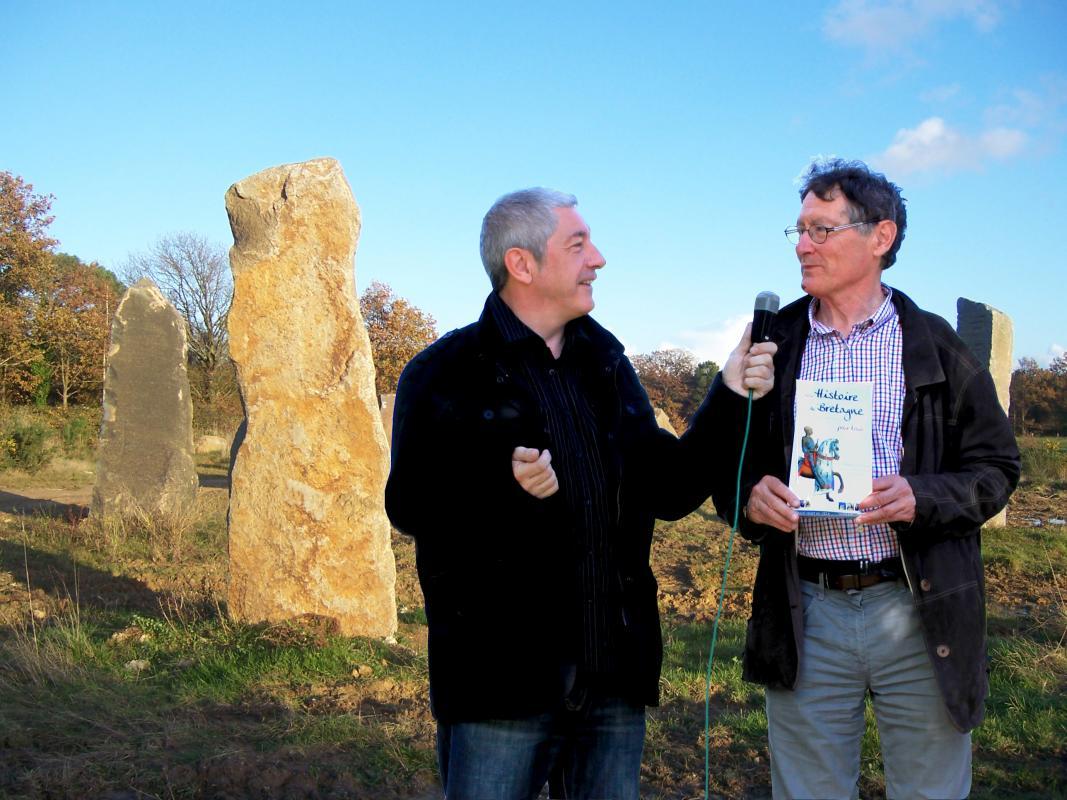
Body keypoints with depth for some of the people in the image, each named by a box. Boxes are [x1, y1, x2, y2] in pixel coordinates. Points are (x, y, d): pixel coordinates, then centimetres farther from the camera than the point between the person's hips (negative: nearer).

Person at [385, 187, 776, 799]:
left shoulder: (607, 366, 14)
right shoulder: (445, 375, -4)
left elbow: (667, 489, 10)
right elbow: (410, 506, -12)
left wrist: (729, 398, 1)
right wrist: (505, 487, -28)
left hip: (615, 677, 6)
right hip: (500, 677, -5)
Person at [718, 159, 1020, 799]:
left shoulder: (934, 345, 2)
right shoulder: (776, 345, 7)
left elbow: (996, 466, 3)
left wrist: (924, 498, -16)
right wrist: (749, 496, -11)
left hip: (918, 611, -1)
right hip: (805, 614, 2)